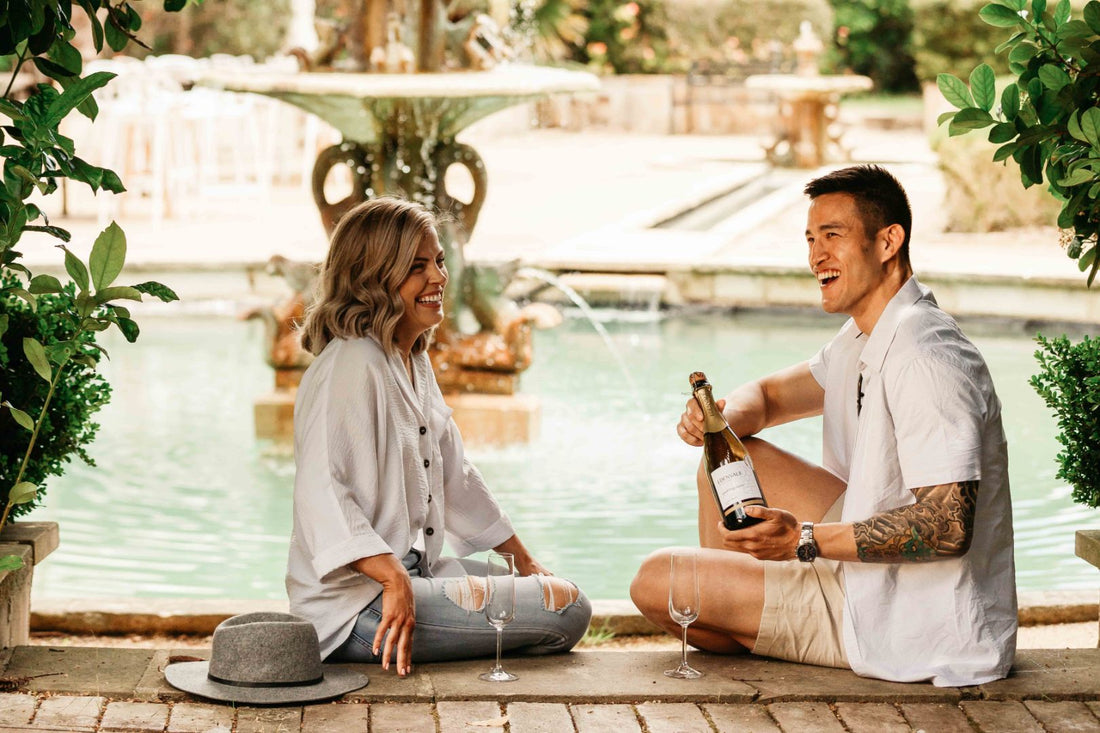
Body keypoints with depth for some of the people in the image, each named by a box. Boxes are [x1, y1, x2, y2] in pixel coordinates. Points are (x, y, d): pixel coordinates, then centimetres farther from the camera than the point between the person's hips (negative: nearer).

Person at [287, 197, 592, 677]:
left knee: (566, 595, 15)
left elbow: (455, 477, 23)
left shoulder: (415, 362, 14)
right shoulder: (351, 365, -17)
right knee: (566, 610, -14)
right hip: (355, 607, -10)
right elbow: (319, 494, -29)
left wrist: (524, 561, 24)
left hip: (417, 570, 10)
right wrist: (395, 582, -37)